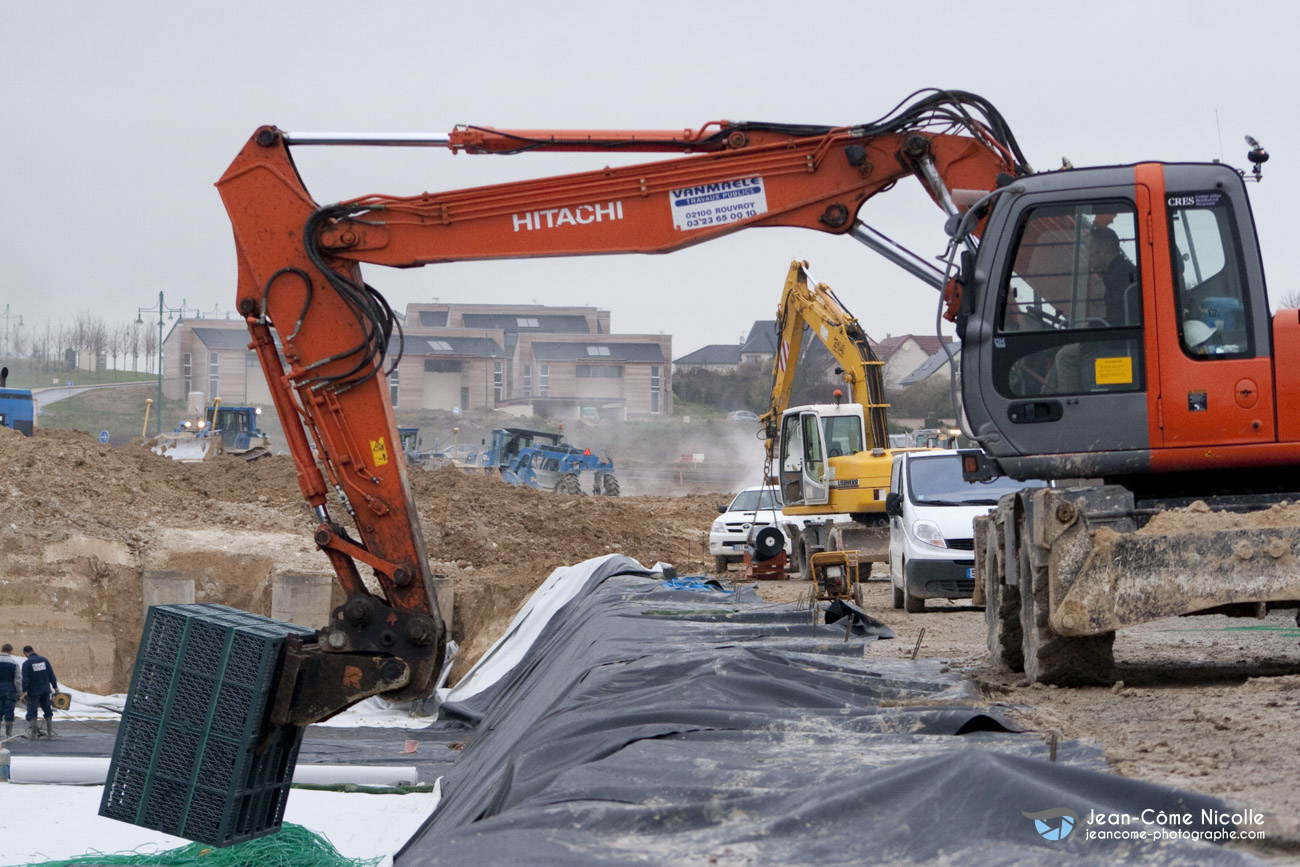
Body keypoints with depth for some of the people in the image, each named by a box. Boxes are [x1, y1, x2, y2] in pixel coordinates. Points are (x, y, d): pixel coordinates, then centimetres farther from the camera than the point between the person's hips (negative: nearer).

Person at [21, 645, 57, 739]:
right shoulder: (44, 660, 4)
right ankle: (50, 732, 16)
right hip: (46, 690, 4)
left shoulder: (26, 663, -9)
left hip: (34, 692, -4)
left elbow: (25, 679, -15)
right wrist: (55, 686, 15)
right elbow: (51, 674, 6)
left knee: (32, 712, 2)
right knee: (48, 711, 14)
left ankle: (34, 733, -1)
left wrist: (23, 691, -12)